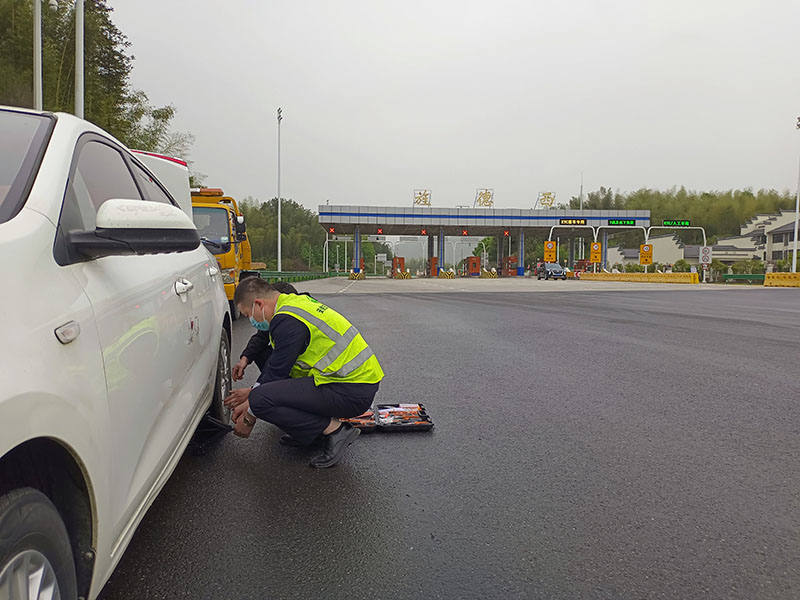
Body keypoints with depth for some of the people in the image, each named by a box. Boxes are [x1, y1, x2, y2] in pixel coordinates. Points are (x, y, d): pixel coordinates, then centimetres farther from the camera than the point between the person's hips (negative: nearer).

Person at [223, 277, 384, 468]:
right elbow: (276, 361, 23)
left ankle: (334, 430, -8)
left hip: (352, 393, -10)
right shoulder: (294, 302, 14)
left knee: (261, 401, -18)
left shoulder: (287, 321, -16)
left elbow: (276, 373, -10)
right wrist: (252, 392, 28)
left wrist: (250, 418, 4)